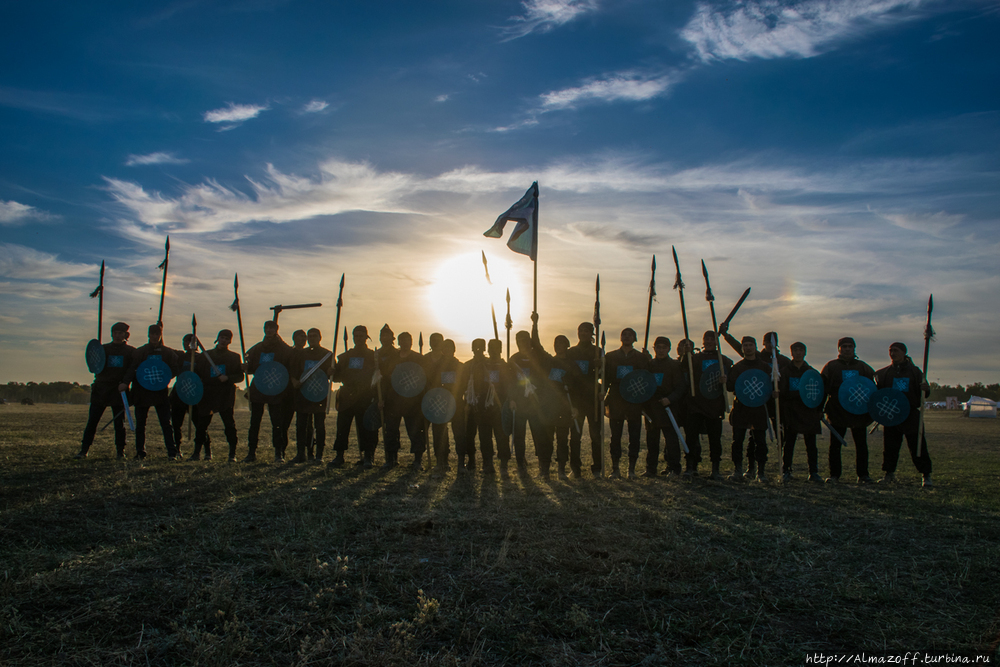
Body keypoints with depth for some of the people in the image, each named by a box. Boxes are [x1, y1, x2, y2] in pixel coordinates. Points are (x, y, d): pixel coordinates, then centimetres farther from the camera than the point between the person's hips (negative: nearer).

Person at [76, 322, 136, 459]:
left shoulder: (130, 351, 6)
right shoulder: (103, 349, 11)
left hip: (119, 391, -1)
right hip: (101, 390, 2)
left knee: (119, 423, 1)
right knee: (92, 421, -1)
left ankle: (120, 451, 9)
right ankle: (84, 450, 4)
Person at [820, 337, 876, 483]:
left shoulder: (862, 367, 10)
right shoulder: (831, 366, 4)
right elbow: (822, 387, 1)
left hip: (859, 412, 2)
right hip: (837, 412, -2)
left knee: (861, 445, 5)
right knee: (835, 445, 2)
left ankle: (863, 474, 14)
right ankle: (834, 474, 9)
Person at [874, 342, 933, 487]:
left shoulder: (914, 371, 5)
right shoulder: (883, 373, 9)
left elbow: (924, 393, 5)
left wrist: (925, 389, -17)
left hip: (911, 415, -2)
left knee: (918, 446, -3)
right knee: (889, 446, 5)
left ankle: (926, 475, 5)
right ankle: (889, 474, 17)